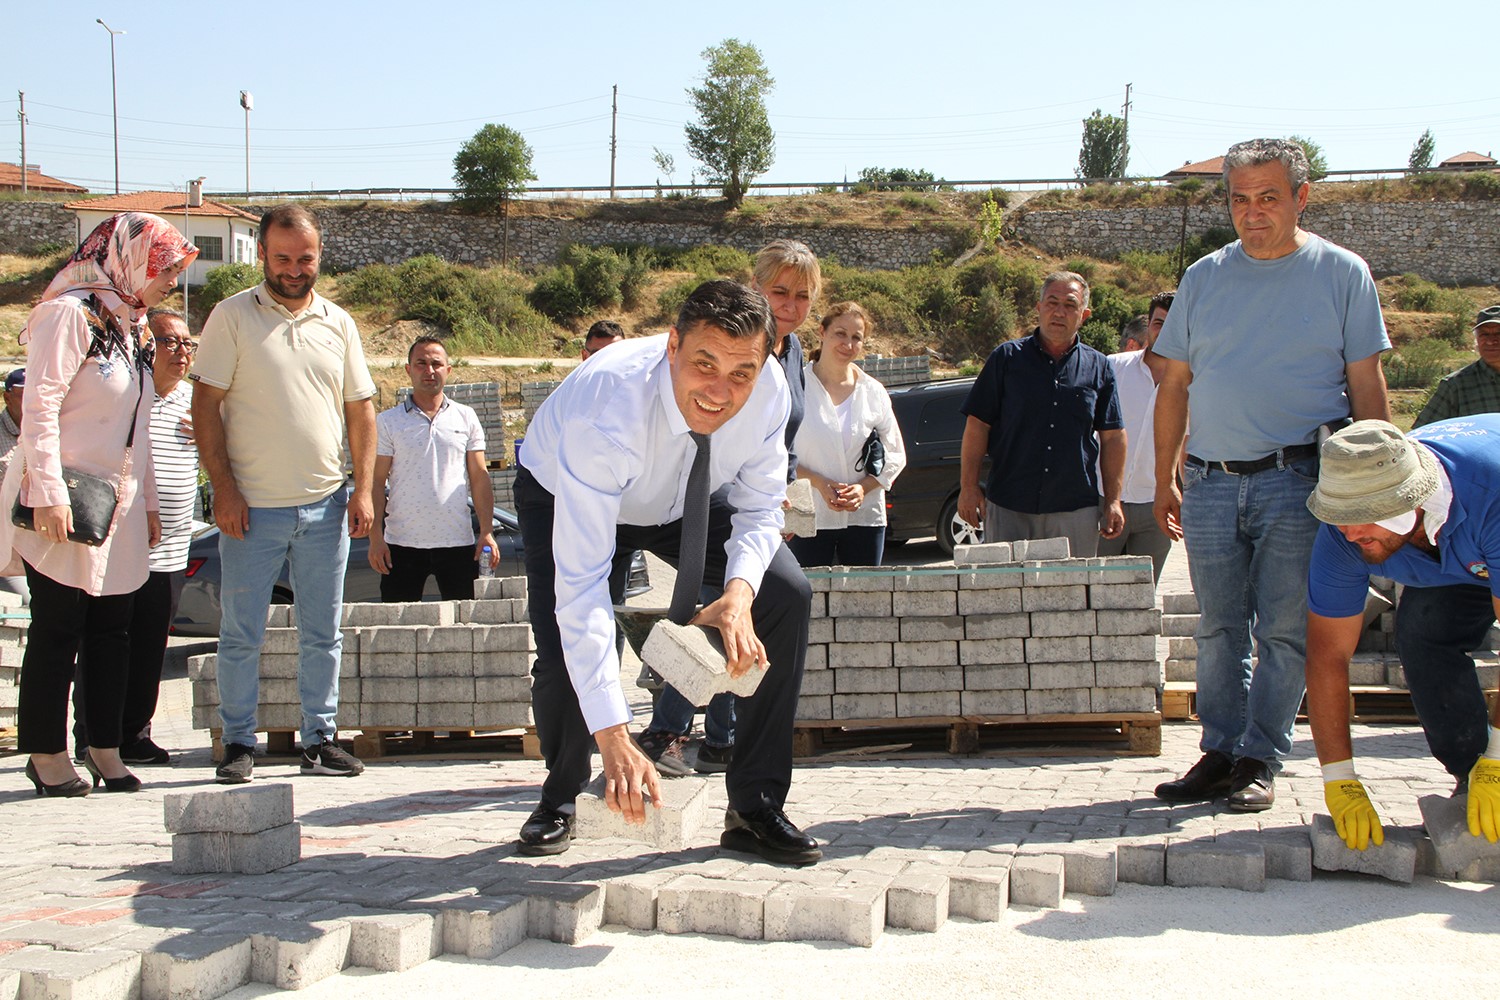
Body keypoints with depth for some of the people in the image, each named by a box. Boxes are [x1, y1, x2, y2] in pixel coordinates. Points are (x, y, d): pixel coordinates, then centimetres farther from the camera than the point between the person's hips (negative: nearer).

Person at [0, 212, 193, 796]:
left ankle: (104, 748, 16)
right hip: (63, 507, -8)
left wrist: (146, 500, 18)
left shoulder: (129, 325, 17)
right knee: (58, 631, -1)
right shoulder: (71, 314, -11)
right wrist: (48, 493, -22)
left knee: (111, 630, 8)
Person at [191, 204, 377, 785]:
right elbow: (206, 404, -5)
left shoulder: (338, 323, 9)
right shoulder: (232, 317, -2)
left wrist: (364, 489, 2)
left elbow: (360, 408, 11)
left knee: (322, 635, 8)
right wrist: (224, 489, -12)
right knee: (240, 634, 2)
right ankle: (238, 744, 13)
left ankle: (320, 738, 18)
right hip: (252, 508, -3)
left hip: (325, 507, 3)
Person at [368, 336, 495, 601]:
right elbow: (376, 482, 2)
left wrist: (487, 532, 1)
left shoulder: (466, 418, 9)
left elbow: (479, 478, 9)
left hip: (458, 542, 1)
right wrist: (375, 537, -6)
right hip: (403, 542, -1)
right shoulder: (388, 422, 4)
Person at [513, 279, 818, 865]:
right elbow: (581, 586, -45)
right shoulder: (607, 411, -44)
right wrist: (615, 741, -48)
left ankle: (754, 809, -5)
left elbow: (759, 512, -15)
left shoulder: (769, 392, -30)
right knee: (564, 657, -22)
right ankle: (559, 799, 12)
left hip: (681, 501, 4)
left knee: (788, 594, -16)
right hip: (564, 500, -3)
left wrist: (738, 595, -39)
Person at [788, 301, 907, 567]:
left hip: (865, 516, 3)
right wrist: (818, 483, -16)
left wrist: (864, 487, -8)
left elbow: (896, 455, 10)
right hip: (809, 517, -3)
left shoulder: (873, 391, 9)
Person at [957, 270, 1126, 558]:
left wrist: (1113, 502, 5)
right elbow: (977, 425, 3)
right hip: (1008, 509, -1)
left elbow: (1113, 437, 10)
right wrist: (969, 488, -4)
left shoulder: (1098, 368, 9)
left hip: (1075, 511, 1)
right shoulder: (1007, 358, 4)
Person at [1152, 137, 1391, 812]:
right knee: (1218, 630, 7)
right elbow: (1174, 384, 15)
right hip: (1209, 480, 3)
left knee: (1284, 630, -2)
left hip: (1299, 480, -3)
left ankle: (1260, 760, 7)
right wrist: (1165, 480, 11)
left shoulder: (1341, 273, 3)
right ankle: (1219, 753, 16)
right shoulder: (1205, 277, 11)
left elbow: (1367, 388, 3)